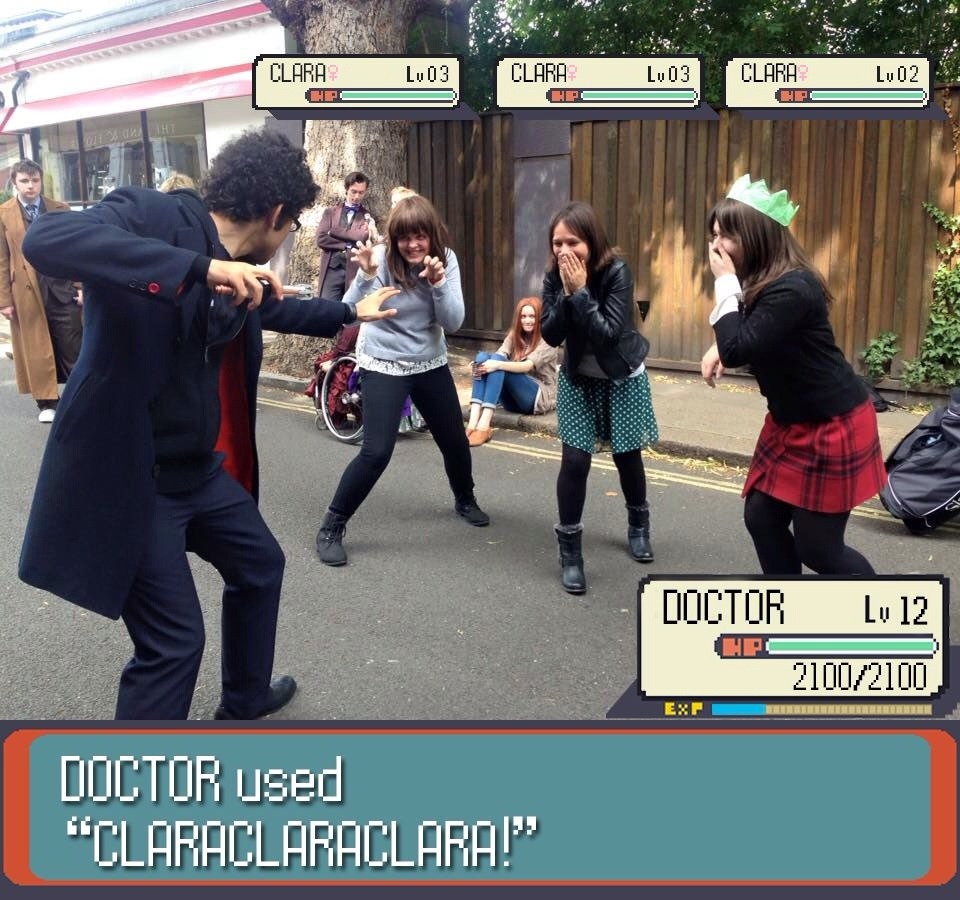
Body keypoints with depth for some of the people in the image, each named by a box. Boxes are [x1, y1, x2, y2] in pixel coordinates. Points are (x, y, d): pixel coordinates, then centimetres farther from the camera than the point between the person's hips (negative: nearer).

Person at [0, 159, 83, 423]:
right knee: (36, 350, 6)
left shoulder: (60, 209, 6)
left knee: (73, 348, 5)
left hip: (63, 287, 1)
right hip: (26, 292, -1)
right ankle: (46, 402, 18)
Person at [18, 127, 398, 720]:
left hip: (199, 469, 9)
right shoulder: (151, 215, -17)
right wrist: (201, 266, -42)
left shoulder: (241, 270, 7)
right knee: (174, 640, -6)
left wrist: (351, 312, 40)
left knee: (260, 566, 25)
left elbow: (272, 311, 29)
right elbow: (46, 240, -36)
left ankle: (246, 697, 49)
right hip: (126, 475, -9)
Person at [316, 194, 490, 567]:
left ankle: (464, 500, 44)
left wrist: (438, 284, -28)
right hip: (383, 366, -4)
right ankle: (331, 527, 1)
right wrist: (366, 276, -41)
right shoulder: (381, 259, -19)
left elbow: (453, 322, -13)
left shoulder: (446, 259, -9)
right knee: (376, 452, -15)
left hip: (430, 364, 4)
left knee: (455, 441, 14)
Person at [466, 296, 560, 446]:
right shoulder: (514, 335, 11)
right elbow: (499, 357, -9)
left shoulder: (547, 340, -4)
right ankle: (473, 422, -35)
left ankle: (484, 426, -42)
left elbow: (528, 366, -21)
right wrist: (481, 365, -31)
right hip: (513, 398, 6)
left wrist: (498, 365, -38)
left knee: (497, 361, -28)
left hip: (540, 396, -6)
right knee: (482, 357, -17)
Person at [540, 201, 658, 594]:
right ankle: (570, 550, 6)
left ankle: (638, 524, 39)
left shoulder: (616, 271, -23)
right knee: (574, 460, -8)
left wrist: (581, 291, -34)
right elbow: (550, 335, -18)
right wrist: (566, 292, -29)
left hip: (623, 379, -2)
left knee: (627, 456, 11)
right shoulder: (554, 276, -12)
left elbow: (609, 333, -31)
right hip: (577, 379, 2)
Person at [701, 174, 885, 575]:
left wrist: (725, 282, -21)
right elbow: (751, 340, 16)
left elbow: (738, 350, -27)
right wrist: (720, 349, -5)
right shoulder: (759, 282, 4)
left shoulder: (791, 289, -26)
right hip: (790, 421, 9)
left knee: (817, 547, 0)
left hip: (832, 425, -9)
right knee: (762, 517, 11)